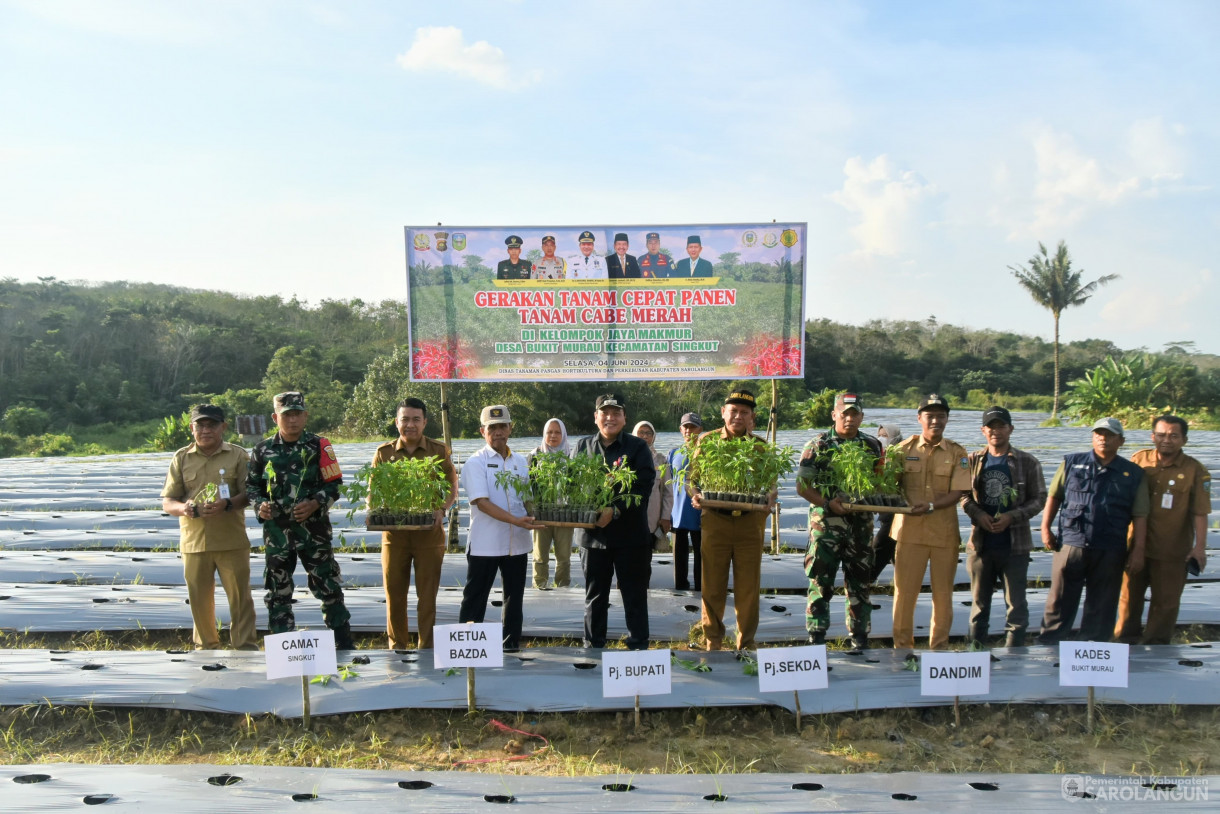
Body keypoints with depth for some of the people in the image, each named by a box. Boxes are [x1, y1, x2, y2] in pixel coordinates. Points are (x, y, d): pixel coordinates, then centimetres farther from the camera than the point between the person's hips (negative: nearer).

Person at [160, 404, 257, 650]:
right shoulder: (181, 458, 9)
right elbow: (167, 502, 7)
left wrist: (228, 504, -23)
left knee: (240, 596, 1)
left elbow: (249, 493, -3)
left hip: (232, 540, -2)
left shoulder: (238, 455, 3)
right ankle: (206, 647, 26)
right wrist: (183, 508, -16)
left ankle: (246, 647, 11)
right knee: (199, 599, 10)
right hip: (194, 540, 2)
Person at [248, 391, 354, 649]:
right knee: (278, 590, 10)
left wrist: (315, 504, -15)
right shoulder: (263, 449, 6)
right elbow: (252, 484, 15)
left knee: (328, 586, 0)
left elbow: (334, 483, 0)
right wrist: (259, 505, -4)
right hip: (276, 529, 3)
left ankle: (344, 644, 11)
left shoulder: (319, 446, -1)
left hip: (313, 526, -2)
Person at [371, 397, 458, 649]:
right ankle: (397, 647, 21)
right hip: (394, 532, 1)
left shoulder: (439, 451, 2)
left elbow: (452, 487, 6)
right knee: (394, 594, 8)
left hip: (429, 533, -1)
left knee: (427, 595, 4)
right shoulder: (384, 452, 5)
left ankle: (426, 648, 15)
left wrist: (442, 510, -12)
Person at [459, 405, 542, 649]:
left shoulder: (521, 461, 10)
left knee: (514, 597, 13)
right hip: (484, 543, -5)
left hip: (517, 542, 5)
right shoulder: (476, 463, -7)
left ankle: (511, 645, 25)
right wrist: (515, 520, -27)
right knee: (474, 599, 3)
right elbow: (481, 501, -17)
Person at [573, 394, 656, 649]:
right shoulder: (583, 446, 9)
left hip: (630, 534, -3)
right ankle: (593, 647, 24)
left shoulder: (638, 447, 0)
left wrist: (615, 511, -22)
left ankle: (639, 647, 15)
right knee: (595, 596, 12)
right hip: (592, 533, 3)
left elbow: (643, 487, -11)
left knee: (635, 596, 5)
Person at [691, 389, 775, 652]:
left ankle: (747, 642, 19)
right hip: (715, 520, 0)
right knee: (712, 585, 6)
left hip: (750, 521, 1)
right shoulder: (707, 441, 4)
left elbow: (770, 483, 9)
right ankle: (712, 639, 21)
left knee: (749, 586, 5)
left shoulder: (760, 446, 6)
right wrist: (696, 496, -13)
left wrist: (769, 502, -12)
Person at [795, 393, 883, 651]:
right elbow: (802, 486, -3)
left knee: (860, 583, 10)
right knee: (821, 582, -4)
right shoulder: (818, 445, 0)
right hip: (826, 522, -3)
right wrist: (828, 503, -17)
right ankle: (816, 639, 4)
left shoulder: (872, 445, 10)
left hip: (861, 523, 4)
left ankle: (860, 640, 21)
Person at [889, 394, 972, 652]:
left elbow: (957, 493, -5)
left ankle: (939, 648, 23)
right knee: (904, 591, 1)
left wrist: (930, 505, -20)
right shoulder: (903, 449, 4)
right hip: (909, 531, 0)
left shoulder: (956, 453, 3)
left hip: (944, 533, 1)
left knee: (943, 594, 8)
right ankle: (902, 647, 14)